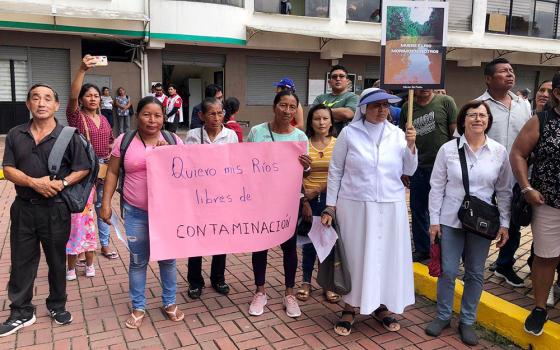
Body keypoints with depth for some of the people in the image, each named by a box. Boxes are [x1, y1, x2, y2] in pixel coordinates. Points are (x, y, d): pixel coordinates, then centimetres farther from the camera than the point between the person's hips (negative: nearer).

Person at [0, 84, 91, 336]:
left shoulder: (68, 136, -5)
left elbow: (82, 169, -4)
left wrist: (62, 183, -20)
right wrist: (34, 182, -18)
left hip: (56, 209, -2)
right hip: (24, 208, 2)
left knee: (57, 260, 12)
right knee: (21, 261, 10)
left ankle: (57, 305, 31)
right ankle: (21, 312, 25)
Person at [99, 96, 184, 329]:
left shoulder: (174, 141, 0)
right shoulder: (124, 141, -1)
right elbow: (112, 173, 4)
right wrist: (106, 203, -1)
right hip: (136, 212, 0)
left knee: (167, 258, 13)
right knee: (138, 261, 11)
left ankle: (170, 303, 31)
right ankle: (138, 308, 28)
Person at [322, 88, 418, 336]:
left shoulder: (397, 134, 3)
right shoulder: (349, 133, -4)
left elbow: (409, 171, 8)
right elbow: (335, 171, -1)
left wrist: (411, 146, -8)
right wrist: (330, 206, -3)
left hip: (390, 207, 3)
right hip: (355, 205, -2)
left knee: (386, 255, 10)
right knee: (354, 256, 6)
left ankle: (381, 306, 29)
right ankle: (350, 308, 22)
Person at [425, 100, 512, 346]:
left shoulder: (499, 152, 0)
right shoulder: (448, 149, -5)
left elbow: (504, 191, 5)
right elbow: (437, 186, -2)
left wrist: (504, 224, 1)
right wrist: (434, 220, -4)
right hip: (450, 220, -1)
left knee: (475, 273, 11)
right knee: (448, 271, 5)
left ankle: (467, 321, 27)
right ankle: (443, 316, 25)